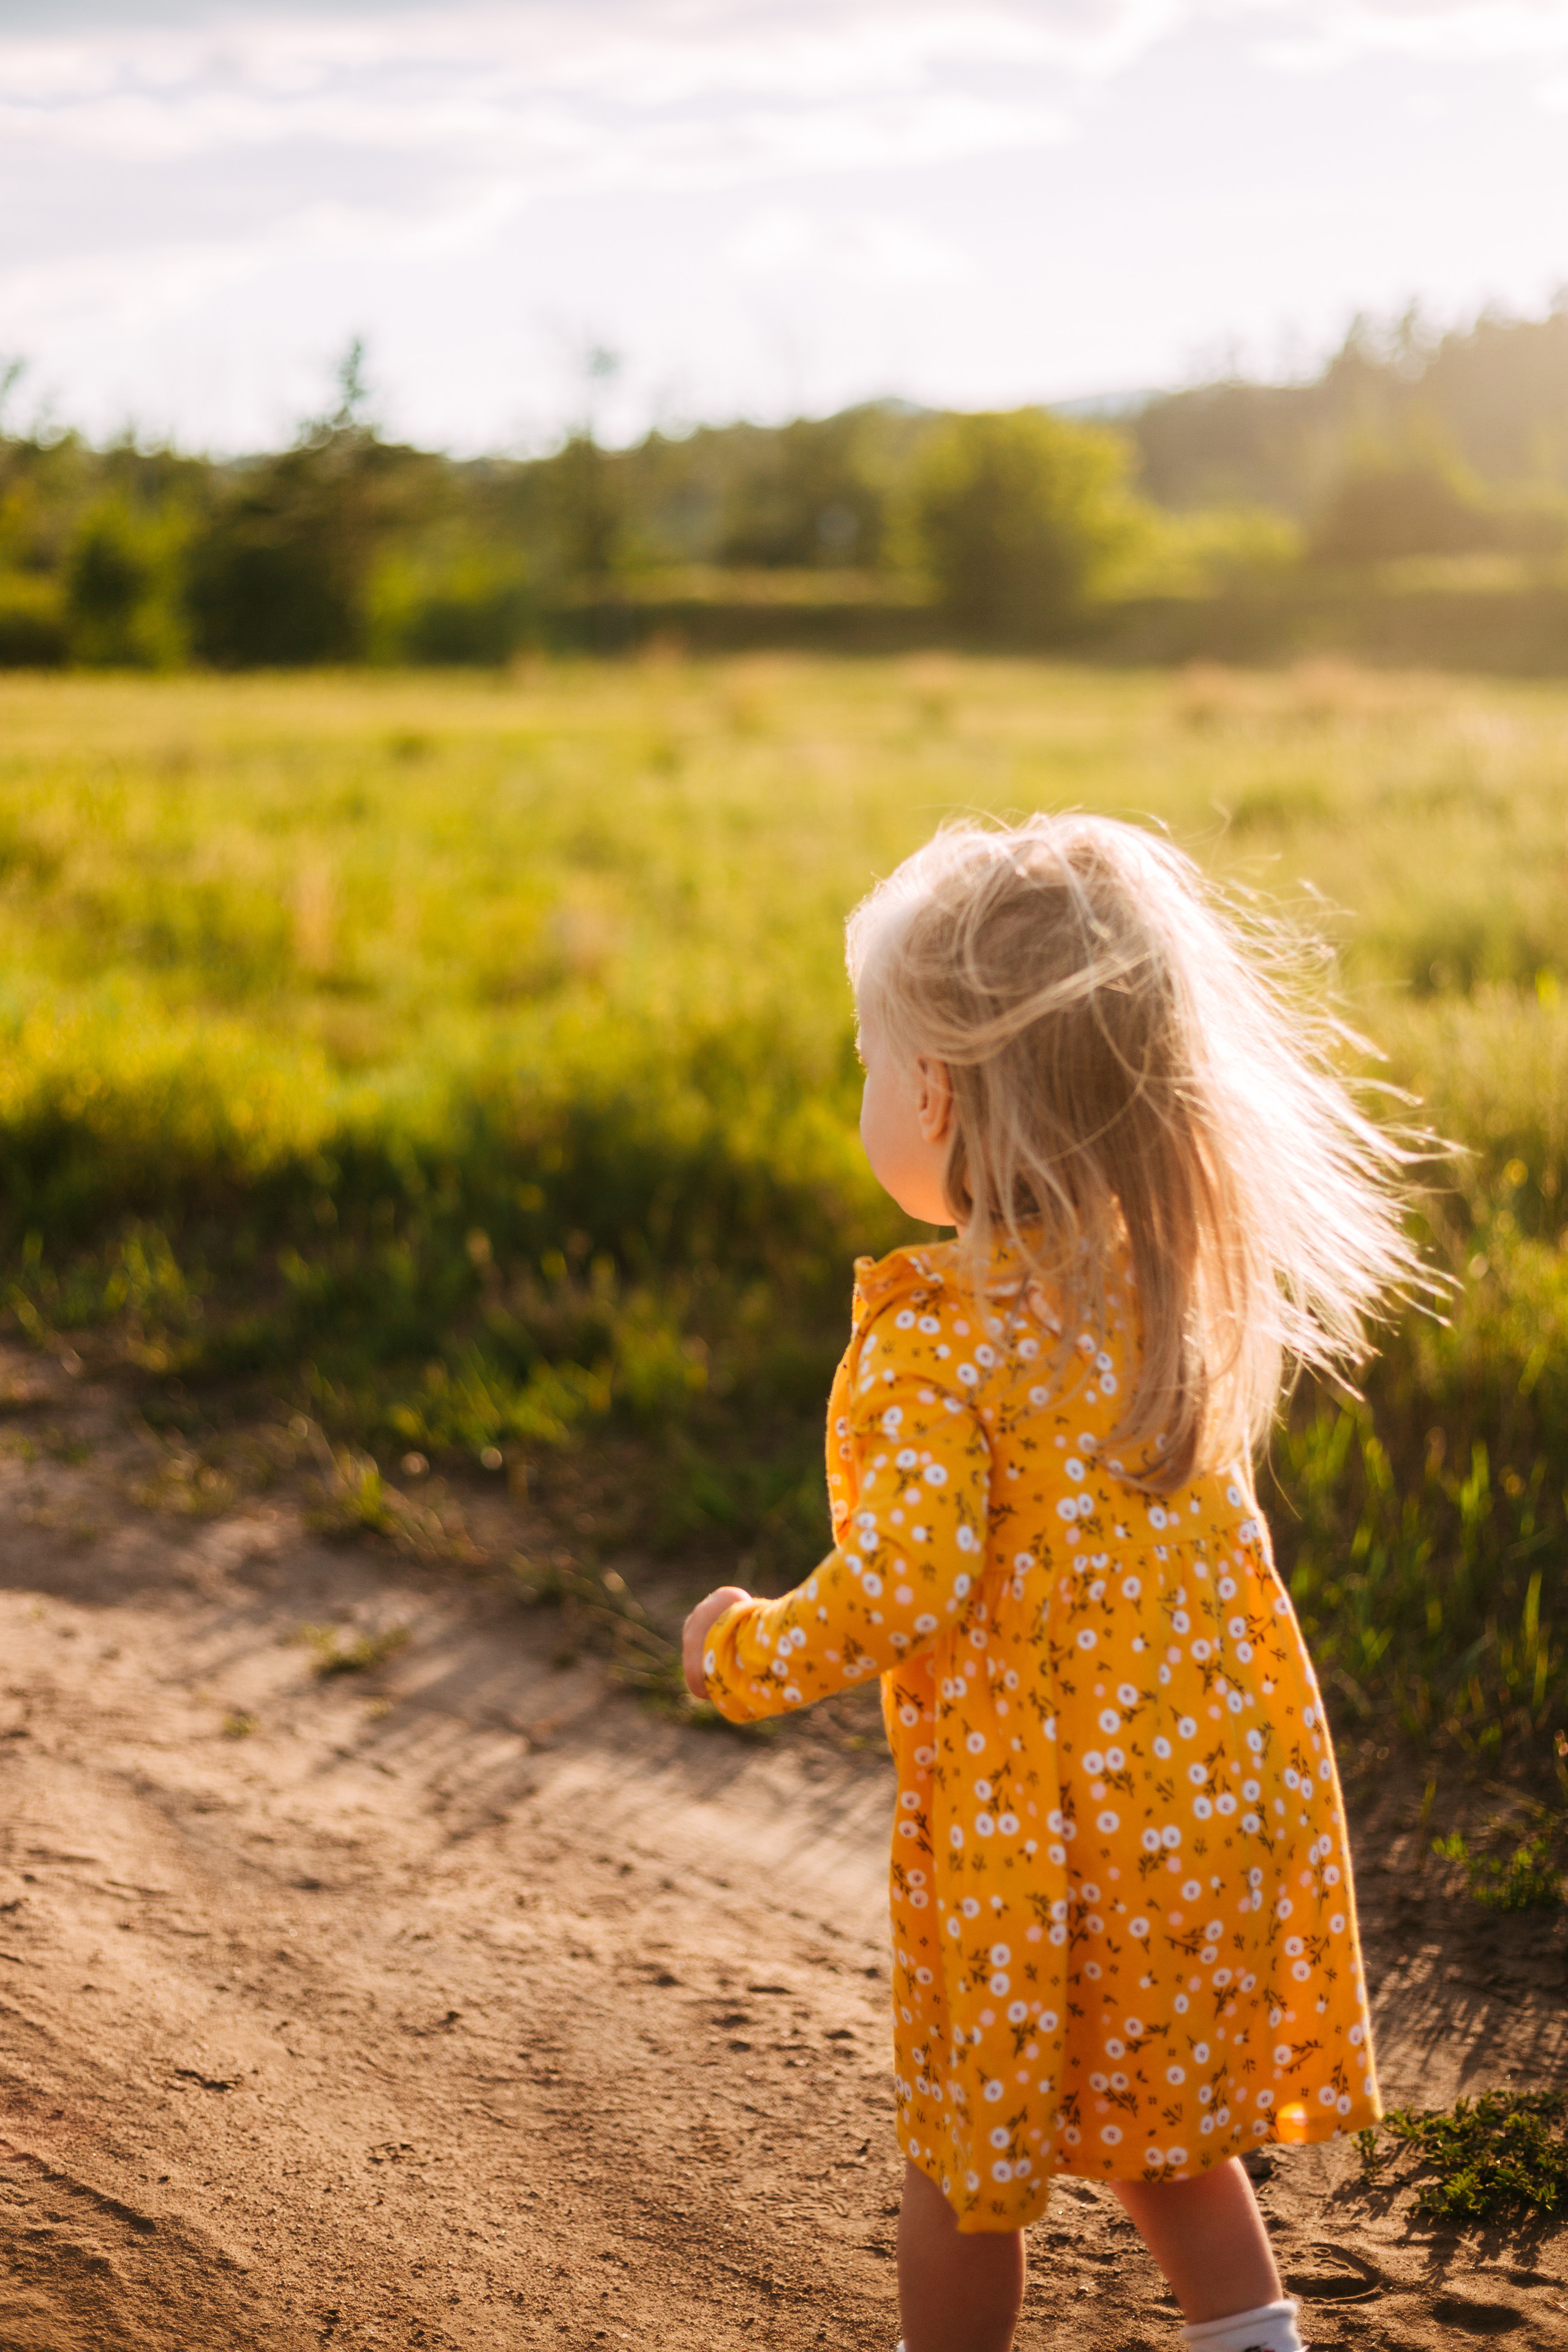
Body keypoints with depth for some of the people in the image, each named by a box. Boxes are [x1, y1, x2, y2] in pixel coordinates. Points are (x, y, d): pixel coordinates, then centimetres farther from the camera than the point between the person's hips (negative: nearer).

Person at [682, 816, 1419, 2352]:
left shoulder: (937, 1336, -22)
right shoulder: (1171, 1275, 0)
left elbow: (902, 1592, -26)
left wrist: (749, 1655, -10)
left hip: (1028, 1830, -7)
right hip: (1220, 1781, 7)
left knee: (967, 2158, 15)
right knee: (1156, 2114, 26)